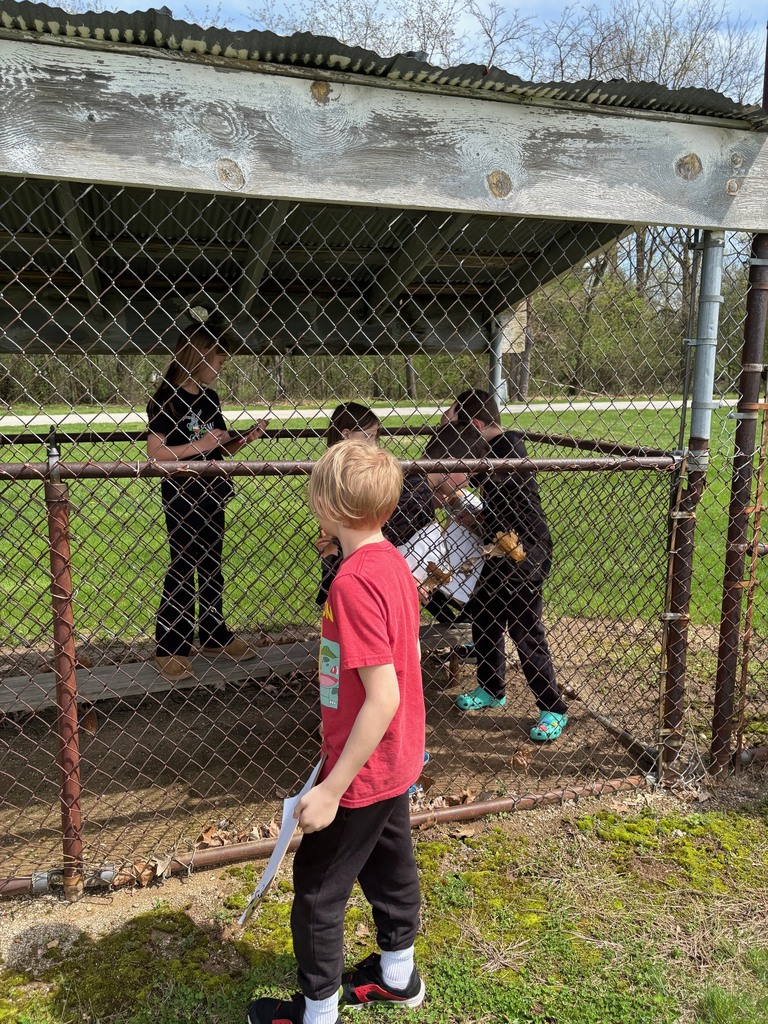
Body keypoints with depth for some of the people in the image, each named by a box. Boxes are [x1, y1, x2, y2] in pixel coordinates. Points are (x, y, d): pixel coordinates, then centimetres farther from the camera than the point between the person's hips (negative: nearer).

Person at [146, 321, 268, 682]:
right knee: (183, 568, -3)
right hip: (181, 494, -7)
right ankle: (168, 650, 7)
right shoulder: (167, 399, -11)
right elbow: (155, 452, -16)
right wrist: (199, 446, -19)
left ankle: (215, 635, 29)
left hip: (211, 493, 7)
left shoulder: (209, 398, 11)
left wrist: (245, 438, 2)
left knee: (211, 565, 15)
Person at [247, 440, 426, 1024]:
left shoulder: (355, 582, -29)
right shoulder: (394, 563, -1)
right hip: (398, 759, 9)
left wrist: (331, 789, -23)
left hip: (363, 771, -9)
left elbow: (383, 698, -29)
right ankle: (398, 976, 47)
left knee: (317, 888, 11)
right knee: (389, 865, 26)